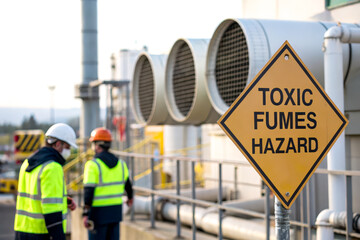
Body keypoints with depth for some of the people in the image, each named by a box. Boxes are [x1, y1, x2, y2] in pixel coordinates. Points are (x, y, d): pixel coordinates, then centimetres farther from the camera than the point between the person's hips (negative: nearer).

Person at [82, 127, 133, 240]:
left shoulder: (93, 164, -13)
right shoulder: (120, 163, 6)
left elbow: (89, 191, -19)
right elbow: (127, 184, 20)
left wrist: (85, 214, -19)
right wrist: (130, 198, 39)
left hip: (99, 211, -5)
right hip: (116, 209, 6)